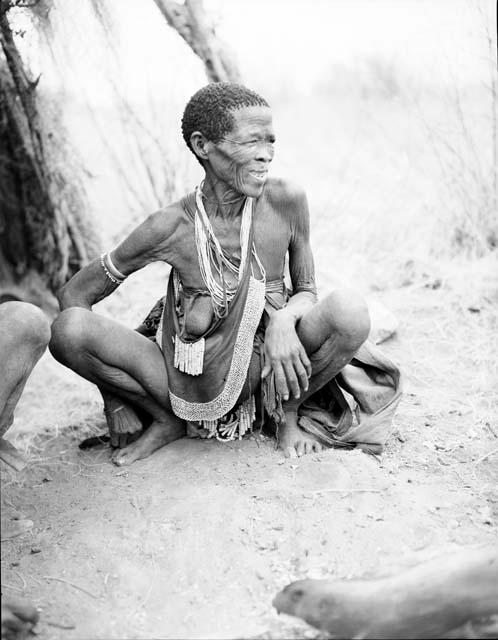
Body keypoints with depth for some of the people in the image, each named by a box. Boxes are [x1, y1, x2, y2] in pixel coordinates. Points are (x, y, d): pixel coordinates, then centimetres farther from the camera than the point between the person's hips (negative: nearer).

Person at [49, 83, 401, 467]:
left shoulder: (287, 202, -11)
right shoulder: (170, 228, -14)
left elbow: (306, 291, 3)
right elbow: (75, 294, -5)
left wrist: (283, 320, -24)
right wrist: (116, 402, -8)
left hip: (265, 374, 1)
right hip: (191, 386, 0)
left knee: (349, 311, -27)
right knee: (68, 329, -22)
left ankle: (288, 413, 2)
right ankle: (169, 420, 2)